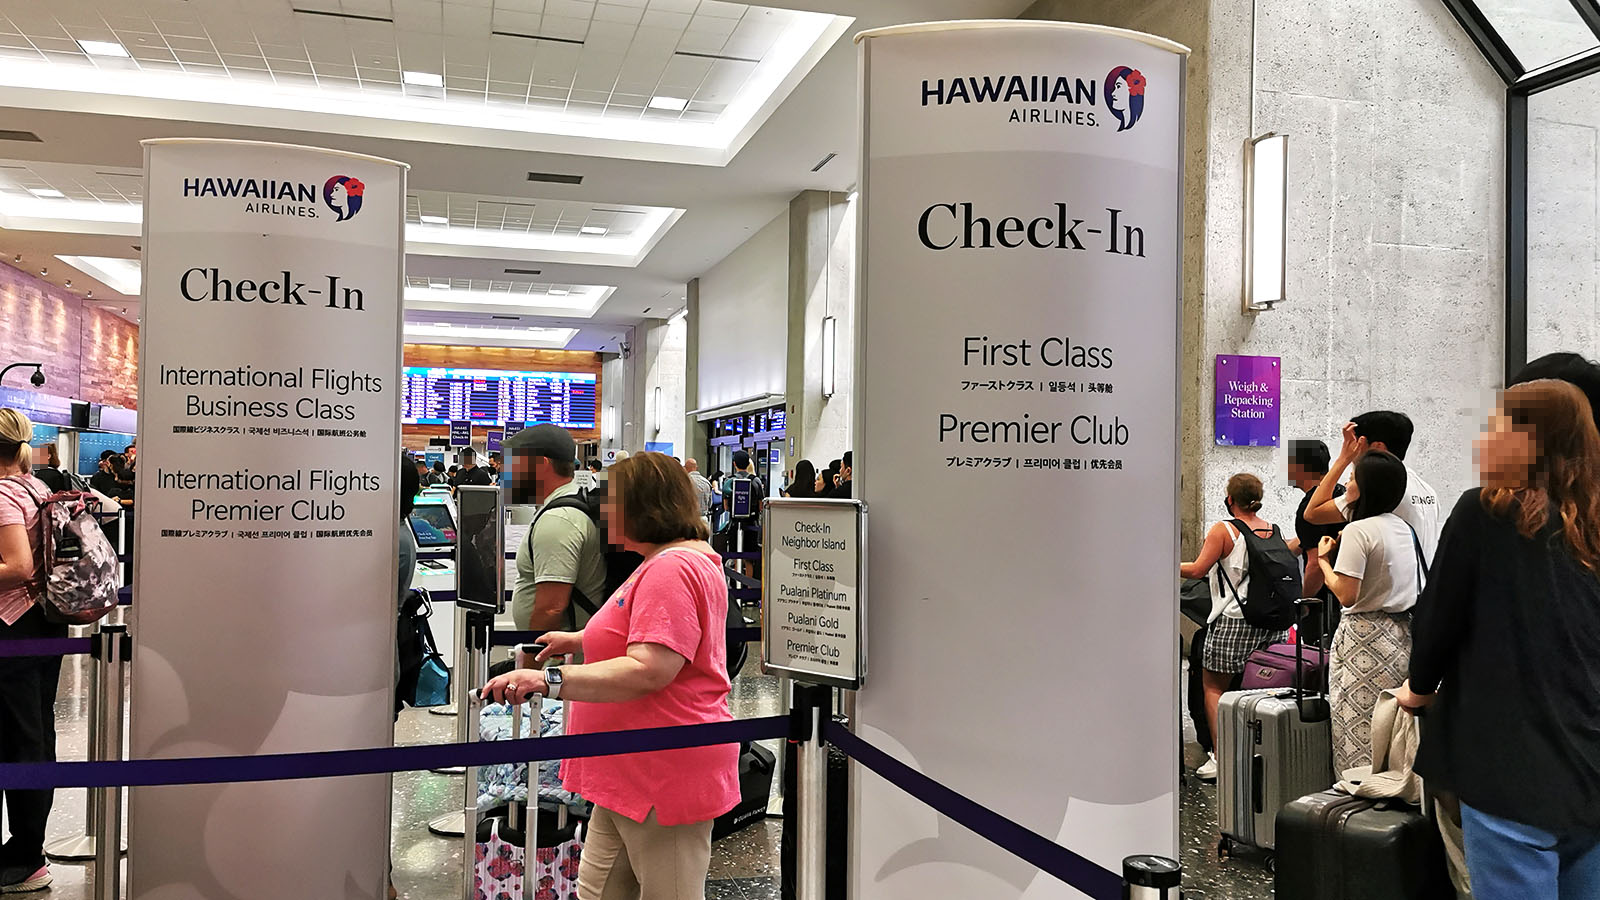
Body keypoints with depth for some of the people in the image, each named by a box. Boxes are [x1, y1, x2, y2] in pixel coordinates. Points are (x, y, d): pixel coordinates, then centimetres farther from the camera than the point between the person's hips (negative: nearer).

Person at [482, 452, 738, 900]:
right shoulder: (670, 562, 17)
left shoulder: (671, 569, -20)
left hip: (663, 775, -11)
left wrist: (550, 680, -31)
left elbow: (648, 671, -29)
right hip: (631, 774, 11)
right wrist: (579, 640, 29)